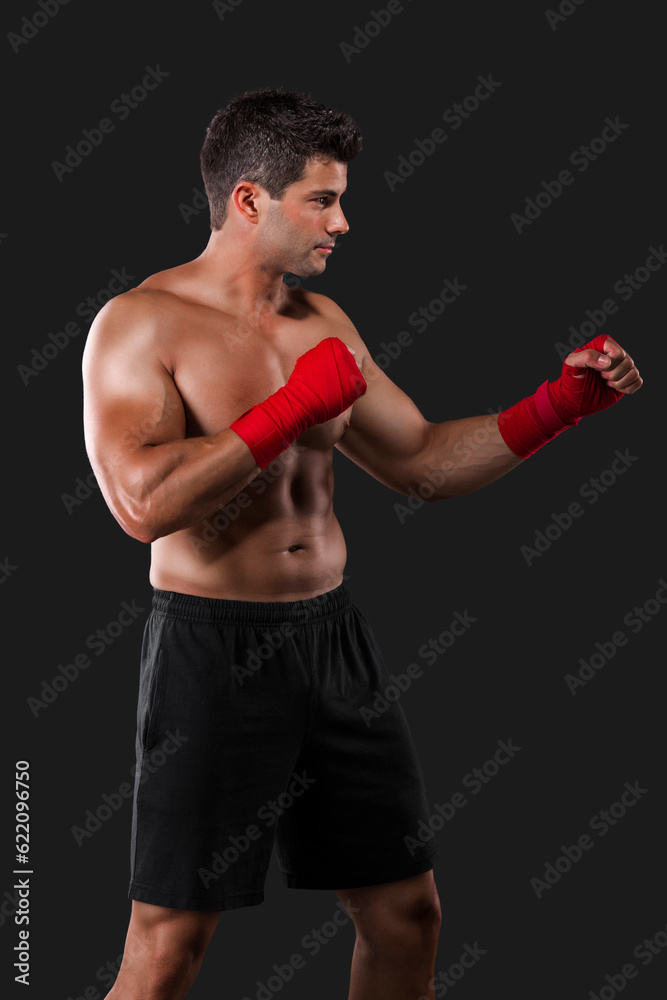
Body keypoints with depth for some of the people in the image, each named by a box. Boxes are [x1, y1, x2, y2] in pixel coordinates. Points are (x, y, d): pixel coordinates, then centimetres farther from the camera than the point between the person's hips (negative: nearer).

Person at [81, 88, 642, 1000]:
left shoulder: (324, 324, 10)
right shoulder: (141, 325, -9)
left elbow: (421, 462, 16)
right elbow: (144, 503, -23)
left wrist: (562, 402, 7)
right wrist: (292, 409, -19)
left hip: (331, 634, 7)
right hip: (214, 649, -6)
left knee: (407, 912, 12)